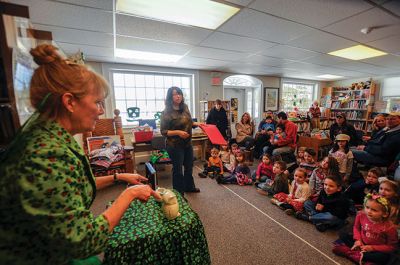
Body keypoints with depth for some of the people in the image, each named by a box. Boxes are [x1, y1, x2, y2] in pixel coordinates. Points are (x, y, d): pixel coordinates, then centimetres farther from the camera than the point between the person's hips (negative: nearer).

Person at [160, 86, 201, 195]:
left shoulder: (185, 107, 1)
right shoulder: (166, 112, -17)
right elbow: (163, 131, -15)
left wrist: (197, 123, 2)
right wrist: (178, 132, -26)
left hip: (187, 143, 7)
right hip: (175, 145, -7)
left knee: (189, 166, 22)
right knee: (178, 169, 8)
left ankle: (189, 187, 45)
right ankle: (179, 193, 30)